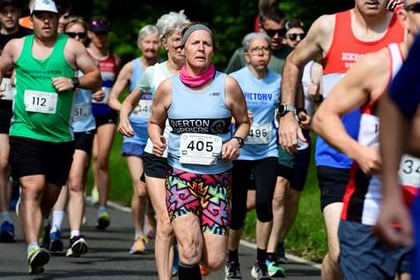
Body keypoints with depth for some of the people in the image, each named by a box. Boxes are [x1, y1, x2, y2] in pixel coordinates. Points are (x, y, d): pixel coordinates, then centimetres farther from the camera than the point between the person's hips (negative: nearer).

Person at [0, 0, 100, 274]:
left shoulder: (71, 47, 3)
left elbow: (96, 76, 3)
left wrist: (74, 82, -14)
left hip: (60, 136, 2)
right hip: (25, 133, -1)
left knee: (50, 194, 10)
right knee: (32, 188, -18)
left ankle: (32, 231, 36)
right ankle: (33, 249, -27)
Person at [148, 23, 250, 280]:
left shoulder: (227, 85, -1)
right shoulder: (169, 87, 1)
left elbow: (243, 122, 12)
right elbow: (155, 122, 15)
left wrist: (237, 141, -8)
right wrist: (157, 140, -6)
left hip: (218, 178, 1)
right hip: (180, 174, -1)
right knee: (190, 252, -22)